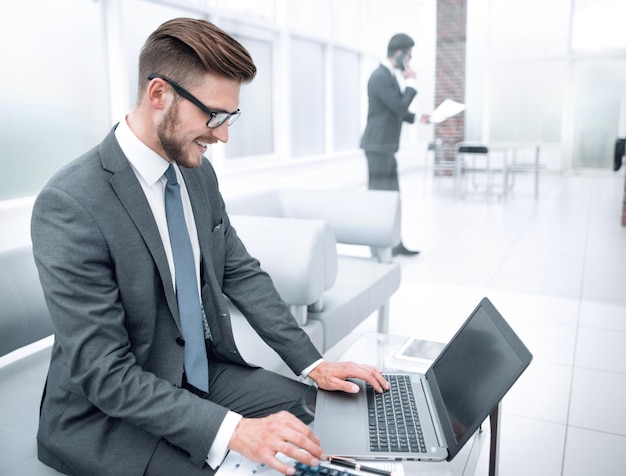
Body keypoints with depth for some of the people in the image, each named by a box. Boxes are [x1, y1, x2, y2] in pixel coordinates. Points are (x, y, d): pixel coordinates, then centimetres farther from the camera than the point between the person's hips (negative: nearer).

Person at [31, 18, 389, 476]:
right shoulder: (70, 204, -24)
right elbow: (104, 374, -23)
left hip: (207, 372, 7)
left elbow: (241, 273, 6)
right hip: (107, 416, -6)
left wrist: (312, 363, -2)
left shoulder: (199, 171, 0)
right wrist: (232, 430, -30)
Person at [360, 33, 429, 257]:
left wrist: (417, 118, 16)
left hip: (386, 146, 10)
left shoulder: (390, 76, 16)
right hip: (378, 145, -10)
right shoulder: (380, 76, -16)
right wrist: (411, 81, -7)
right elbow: (400, 107, -19)